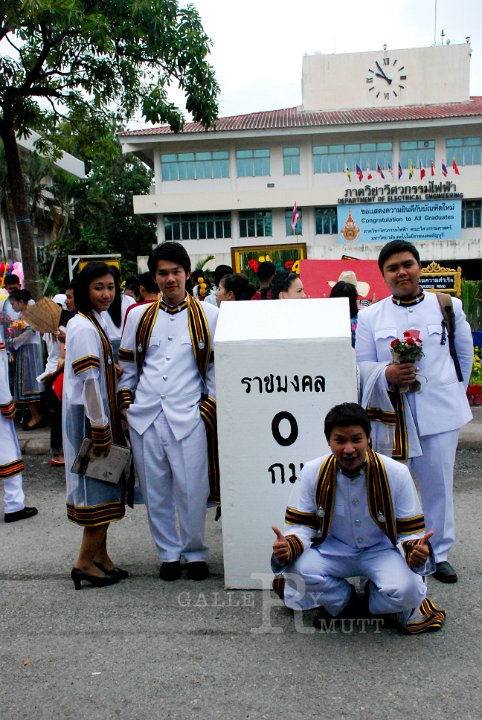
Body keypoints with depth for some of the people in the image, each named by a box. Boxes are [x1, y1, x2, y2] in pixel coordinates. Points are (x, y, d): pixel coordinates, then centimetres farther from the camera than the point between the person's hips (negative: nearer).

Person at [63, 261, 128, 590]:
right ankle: (85, 562, 8)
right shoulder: (85, 328, -17)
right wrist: (100, 430, -21)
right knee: (100, 486, -2)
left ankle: (100, 556, 24)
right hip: (89, 416, -10)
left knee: (103, 486, 14)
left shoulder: (94, 322, 14)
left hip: (100, 413, 10)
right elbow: (88, 381, -22)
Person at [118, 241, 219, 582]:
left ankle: (195, 552, 22)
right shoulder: (139, 316, 10)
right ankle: (169, 553, 27)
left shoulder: (208, 316, 3)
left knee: (191, 490, 0)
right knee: (155, 490, 10)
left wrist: (209, 405, -1)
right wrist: (126, 402, 9)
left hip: (188, 415, -2)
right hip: (145, 415, 3)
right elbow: (127, 363, 15)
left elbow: (217, 366, 5)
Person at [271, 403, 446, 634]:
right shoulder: (313, 472, -13)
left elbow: (410, 531, -10)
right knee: (298, 570, -28)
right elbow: (301, 525, -6)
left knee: (405, 590, -31)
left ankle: (341, 606, 0)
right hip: (332, 550, 1)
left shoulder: (396, 473, -16)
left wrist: (415, 550, -34)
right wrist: (289, 546, -29)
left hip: (381, 550, -1)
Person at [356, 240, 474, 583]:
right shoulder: (370, 316, 2)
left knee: (439, 484, 9)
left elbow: (464, 355, 14)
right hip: (391, 413, 0)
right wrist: (387, 374, -19)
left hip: (440, 412, 1)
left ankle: (439, 553, 27)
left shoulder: (448, 306, 3)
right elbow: (362, 364, 1)